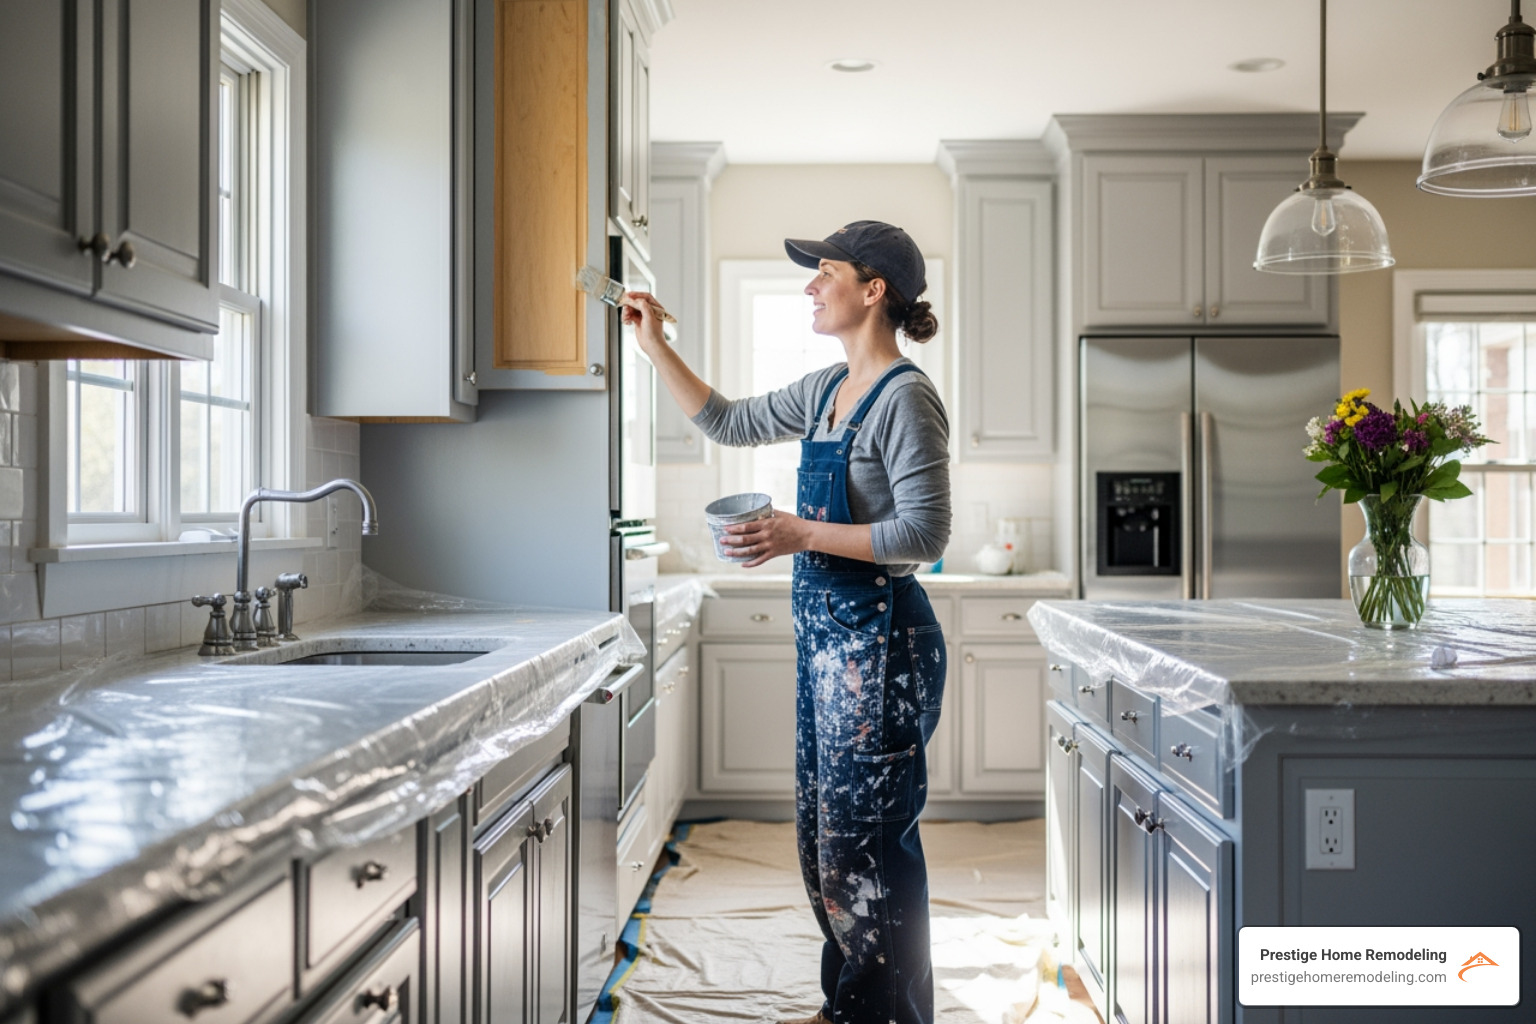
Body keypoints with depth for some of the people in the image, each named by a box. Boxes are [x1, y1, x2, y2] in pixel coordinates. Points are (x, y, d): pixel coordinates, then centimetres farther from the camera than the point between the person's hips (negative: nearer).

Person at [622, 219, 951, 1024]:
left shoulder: (906, 397, -14)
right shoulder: (826, 390, 12)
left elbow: (924, 535, -19)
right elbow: (728, 422, 23)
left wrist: (803, 535, -21)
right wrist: (654, 345, 19)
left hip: (877, 638, -9)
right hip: (823, 631, 9)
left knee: (865, 839, -1)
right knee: (823, 835, 16)